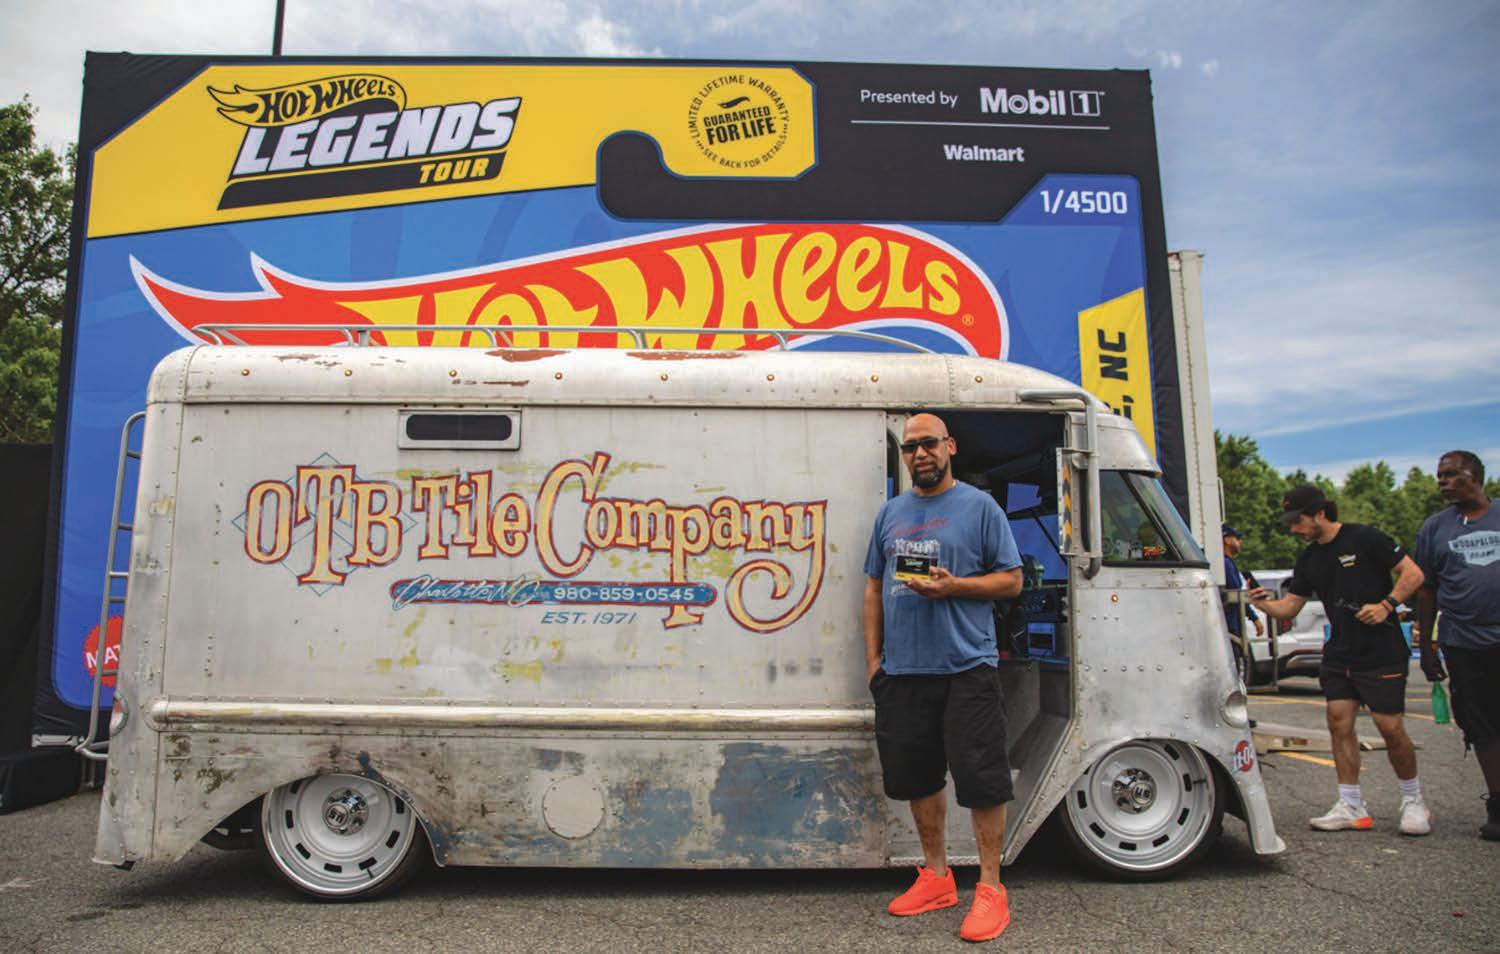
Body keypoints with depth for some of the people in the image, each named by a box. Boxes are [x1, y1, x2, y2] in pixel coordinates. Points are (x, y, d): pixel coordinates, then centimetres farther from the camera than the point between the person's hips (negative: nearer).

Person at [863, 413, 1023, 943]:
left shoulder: (980, 506, 1)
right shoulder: (891, 512, 15)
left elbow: (1011, 580, 0)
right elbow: (874, 588, 17)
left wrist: (952, 586, -15)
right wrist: (873, 656, 10)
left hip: (967, 667, -5)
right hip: (902, 670, 5)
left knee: (980, 777, -3)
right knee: (916, 774, 12)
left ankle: (991, 887, 11)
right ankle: (935, 876, 27)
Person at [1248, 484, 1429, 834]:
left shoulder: (1364, 538, -8)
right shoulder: (1309, 559, 10)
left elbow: (1413, 573, -7)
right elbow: (1289, 607, 9)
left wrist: (1386, 605, -19)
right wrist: (1263, 604, -11)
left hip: (1382, 651, -6)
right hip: (1340, 653, 6)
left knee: (1389, 727, -4)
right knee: (1339, 722, 0)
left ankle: (1413, 801, 18)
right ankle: (1351, 807, 7)